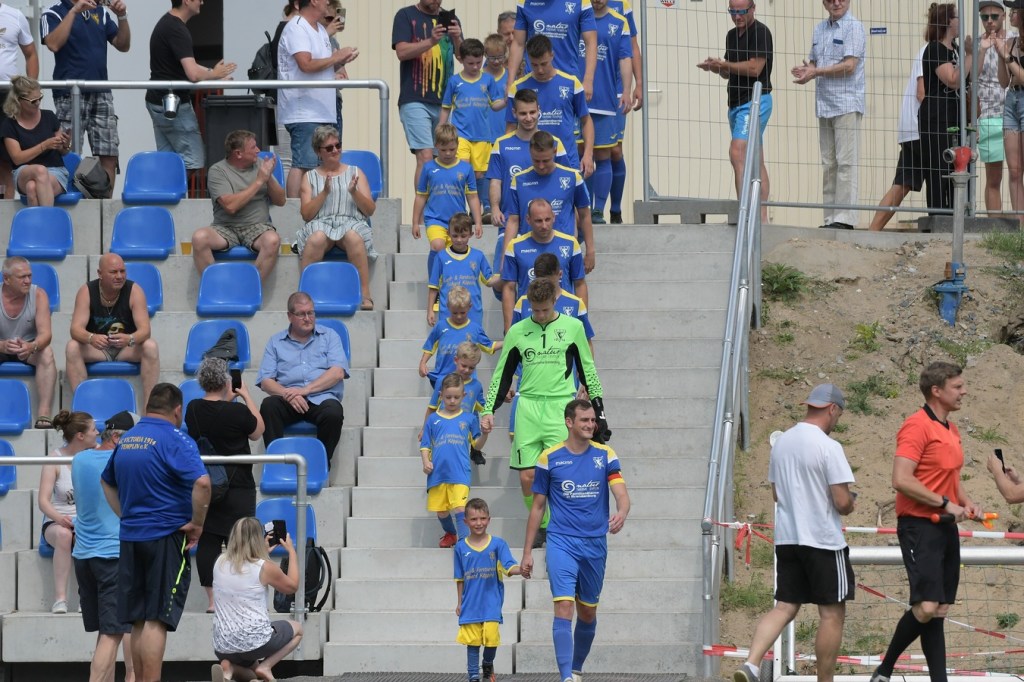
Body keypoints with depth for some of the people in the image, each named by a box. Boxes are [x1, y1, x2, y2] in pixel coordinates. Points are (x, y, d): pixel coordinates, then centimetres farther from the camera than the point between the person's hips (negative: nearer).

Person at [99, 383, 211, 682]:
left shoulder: (126, 440, 12)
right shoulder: (175, 440, -11)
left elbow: (107, 482, 27)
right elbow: (201, 482, -25)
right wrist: (196, 524, -14)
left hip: (130, 537, 7)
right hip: (166, 537, -6)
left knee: (139, 621, 11)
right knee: (156, 621, -8)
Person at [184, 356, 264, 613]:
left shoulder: (193, 410, -1)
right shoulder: (237, 411, -15)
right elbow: (258, 431, 3)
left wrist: (229, 399, 17)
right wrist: (246, 396, 9)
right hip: (237, 486, -4)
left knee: (207, 542, 6)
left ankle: (212, 600, 5)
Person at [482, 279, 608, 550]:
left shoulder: (572, 327, 5)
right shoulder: (517, 332, 8)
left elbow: (587, 370, 11)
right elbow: (502, 374, 15)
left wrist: (599, 410, 10)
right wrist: (488, 410, 7)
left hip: (561, 407, -2)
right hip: (528, 408, 2)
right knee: (527, 477, -2)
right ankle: (541, 527, 15)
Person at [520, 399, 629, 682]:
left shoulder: (605, 456, 3)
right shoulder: (549, 458, 0)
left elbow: (621, 493, -8)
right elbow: (538, 506, 7)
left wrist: (621, 514, -33)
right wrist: (527, 551, 6)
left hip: (595, 545, 2)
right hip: (562, 542, -2)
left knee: (587, 614, 13)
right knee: (564, 608, -17)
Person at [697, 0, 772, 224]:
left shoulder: (760, 32, -10)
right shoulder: (732, 35, 18)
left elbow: (754, 68, -18)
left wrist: (723, 64, -12)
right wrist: (717, 68, 0)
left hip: (754, 100, -9)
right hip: (736, 102, 9)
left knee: (737, 153, -21)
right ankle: (762, 216, 8)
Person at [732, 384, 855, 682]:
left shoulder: (781, 442, 9)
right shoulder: (828, 447, -14)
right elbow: (843, 503, -15)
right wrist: (850, 501, 6)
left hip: (787, 538, 7)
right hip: (823, 540, -7)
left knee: (784, 608, 8)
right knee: (832, 614, 4)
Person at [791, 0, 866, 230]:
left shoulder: (854, 27, -5)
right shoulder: (819, 30, 17)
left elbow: (849, 66, -13)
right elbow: (814, 62, 22)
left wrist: (816, 72, -12)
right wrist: (805, 70, -2)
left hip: (847, 104, -7)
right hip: (824, 105, 7)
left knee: (846, 162, -9)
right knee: (828, 164, 7)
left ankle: (845, 218, -11)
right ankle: (830, 218, 10)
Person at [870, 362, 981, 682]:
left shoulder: (951, 429, 16)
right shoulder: (917, 426, -12)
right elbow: (901, 480, -21)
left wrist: (966, 502, 10)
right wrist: (945, 504, -18)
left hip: (945, 527, 9)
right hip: (920, 525, -9)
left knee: (939, 610, 6)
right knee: (926, 607, -16)